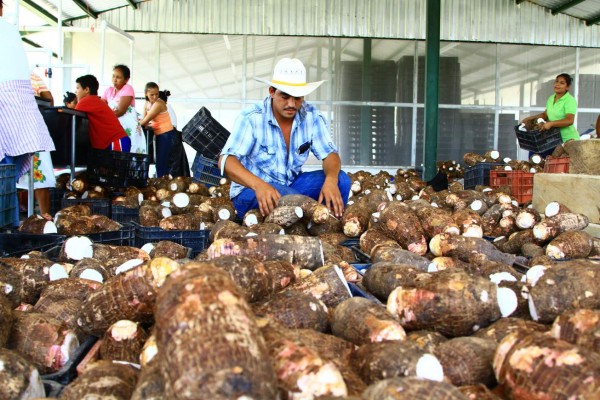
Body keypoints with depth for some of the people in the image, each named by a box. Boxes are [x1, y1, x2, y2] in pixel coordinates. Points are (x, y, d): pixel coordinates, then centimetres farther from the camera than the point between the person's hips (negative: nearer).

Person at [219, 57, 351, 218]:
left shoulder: (312, 116, -6)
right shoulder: (251, 118, -17)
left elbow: (330, 154, -7)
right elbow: (226, 160, -25)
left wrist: (331, 180, -33)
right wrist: (259, 185, -45)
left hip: (291, 184, 5)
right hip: (250, 189, -4)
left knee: (340, 179, -18)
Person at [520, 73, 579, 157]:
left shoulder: (570, 101, -15)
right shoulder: (551, 98, 10)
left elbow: (570, 120, -27)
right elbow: (545, 114, 22)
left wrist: (550, 123, -36)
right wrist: (531, 118, 7)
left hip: (568, 139, -8)